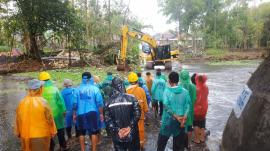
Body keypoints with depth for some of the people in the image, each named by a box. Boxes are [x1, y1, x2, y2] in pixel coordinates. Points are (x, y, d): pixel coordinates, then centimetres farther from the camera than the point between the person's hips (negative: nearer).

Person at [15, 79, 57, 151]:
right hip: (41, 136, -4)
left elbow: (18, 120, 4)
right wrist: (52, 131, 3)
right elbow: (49, 119, -11)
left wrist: (18, 133, 19)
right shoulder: (43, 102, -18)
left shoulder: (22, 103, -7)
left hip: (26, 136, 4)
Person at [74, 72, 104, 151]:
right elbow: (99, 103, -6)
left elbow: (75, 103, 3)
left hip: (80, 114, 2)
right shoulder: (95, 88, -6)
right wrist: (101, 113, 3)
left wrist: (74, 114, 14)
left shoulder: (78, 89, -1)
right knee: (94, 132, 9)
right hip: (92, 113, -2)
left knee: (81, 133, 15)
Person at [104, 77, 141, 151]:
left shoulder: (109, 102, -5)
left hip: (117, 136, 1)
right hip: (132, 134, -1)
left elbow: (107, 120, -7)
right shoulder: (131, 98, -10)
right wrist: (130, 126, -9)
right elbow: (137, 114, -14)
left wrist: (116, 131, -5)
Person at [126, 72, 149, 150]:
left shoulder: (127, 90, -13)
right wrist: (146, 110, 10)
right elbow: (144, 102, -4)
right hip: (140, 113, 0)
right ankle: (141, 144, 28)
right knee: (140, 129, 15)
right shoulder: (141, 90, -13)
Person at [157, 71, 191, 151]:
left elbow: (166, 106, -22)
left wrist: (176, 116, -18)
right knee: (178, 141, 18)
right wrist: (184, 118, -16)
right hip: (181, 120, 3)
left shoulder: (167, 91, -12)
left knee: (162, 139, 16)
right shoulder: (185, 91, -3)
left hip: (169, 120, -3)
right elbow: (187, 106, -10)